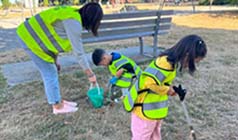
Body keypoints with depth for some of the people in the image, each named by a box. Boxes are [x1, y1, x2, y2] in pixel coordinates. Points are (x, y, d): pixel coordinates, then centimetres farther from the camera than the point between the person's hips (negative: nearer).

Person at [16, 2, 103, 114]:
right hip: (31, 38, -10)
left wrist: (55, 60, 20)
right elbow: (79, 52, -21)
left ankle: (59, 101, 29)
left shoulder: (73, 17, 7)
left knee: (51, 73, 16)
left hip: (30, 34, 10)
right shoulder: (74, 23, -23)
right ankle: (57, 107, 16)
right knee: (50, 74, 0)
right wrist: (90, 74, -11)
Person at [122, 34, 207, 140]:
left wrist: (173, 89, -1)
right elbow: (150, 82, -34)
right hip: (146, 110, -10)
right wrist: (168, 90, -18)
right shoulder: (166, 62, -28)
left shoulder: (171, 61, 4)